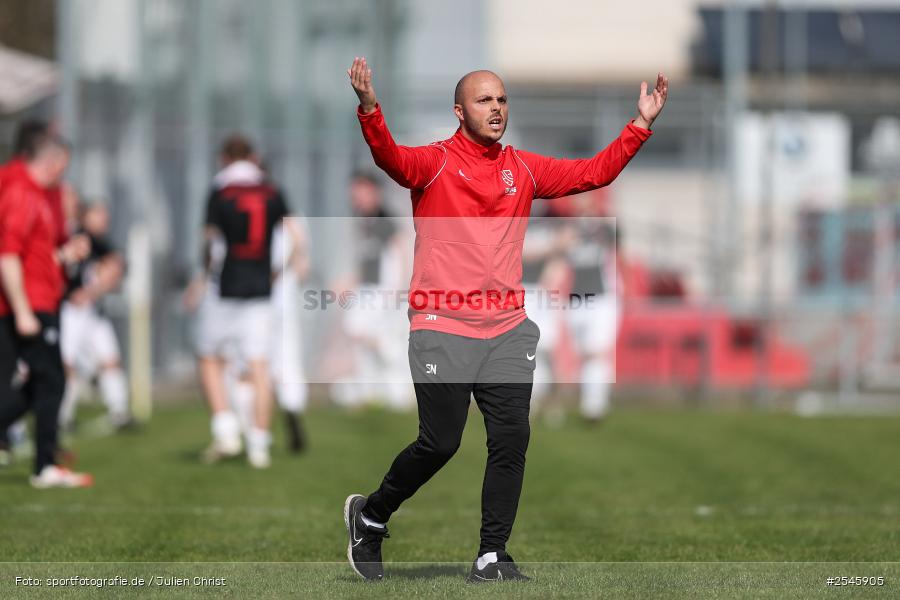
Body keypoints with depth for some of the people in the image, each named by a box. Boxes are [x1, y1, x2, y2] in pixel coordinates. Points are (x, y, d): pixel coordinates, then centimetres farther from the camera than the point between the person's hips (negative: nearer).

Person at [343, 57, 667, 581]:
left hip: (508, 330, 5)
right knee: (440, 443, -4)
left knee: (512, 440, -2)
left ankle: (492, 557, 8)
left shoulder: (525, 169, 11)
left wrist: (641, 125, 3)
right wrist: (370, 110, -42)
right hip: (443, 328, -5)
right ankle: (370, 514, 21)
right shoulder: (435, 163, -4)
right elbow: (391, 159, -23)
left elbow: (594, 173, 13)